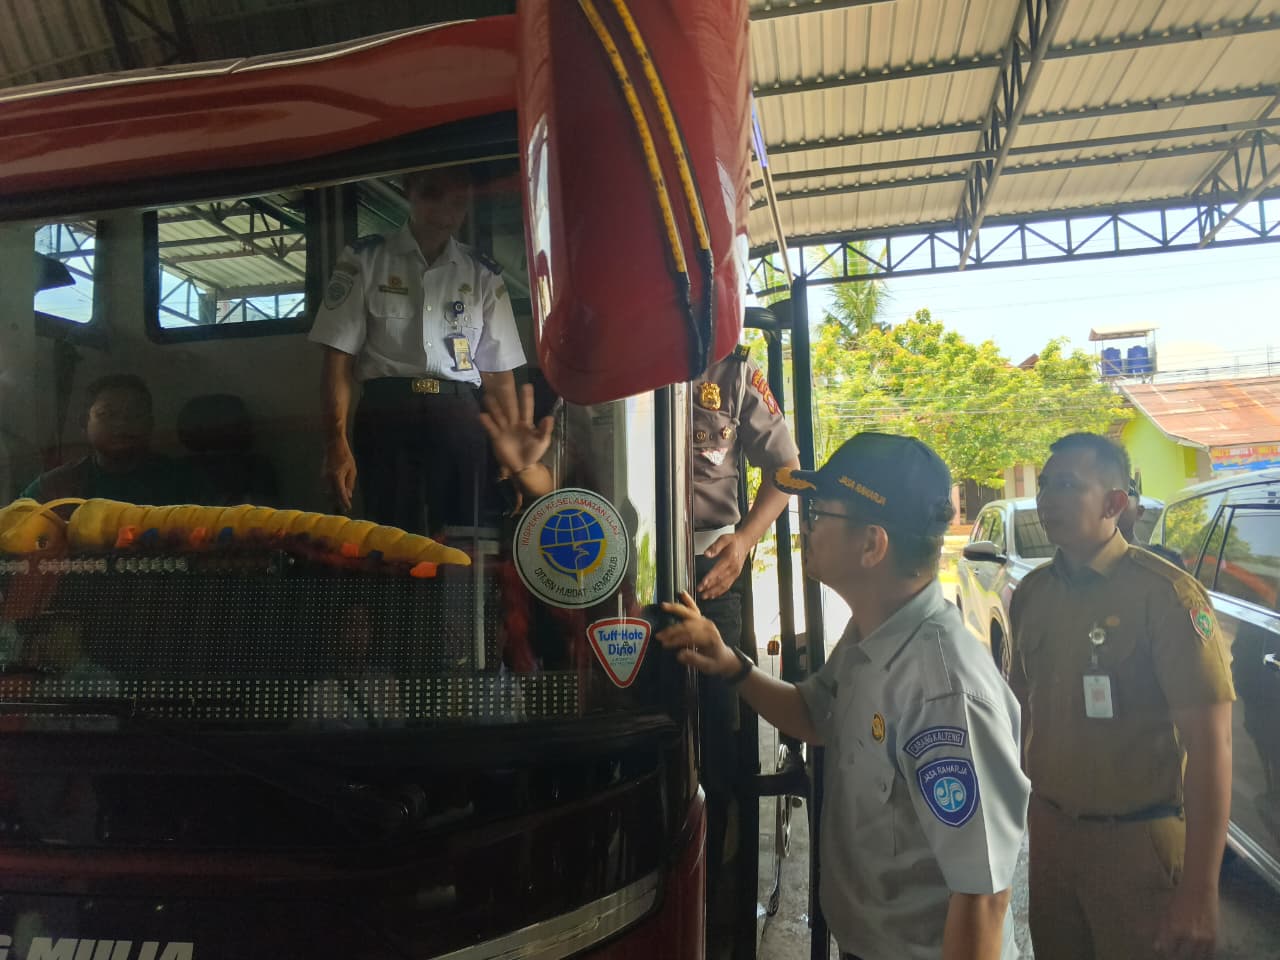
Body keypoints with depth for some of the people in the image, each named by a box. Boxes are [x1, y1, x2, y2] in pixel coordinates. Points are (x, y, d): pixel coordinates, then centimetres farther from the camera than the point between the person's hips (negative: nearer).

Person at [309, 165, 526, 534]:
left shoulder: (484, 275, 12)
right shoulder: (364, 260, 7)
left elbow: (500, 375, 10)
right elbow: (339, 356, 1)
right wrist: (336, 442, -9)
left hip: (459, 420, 2)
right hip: (387, 418, -1)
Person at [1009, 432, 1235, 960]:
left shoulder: (1166, 595, -17)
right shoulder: (1031, 593, 1)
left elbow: (1209, 747, -19)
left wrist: (1198, 893, -20)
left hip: (1136, 842, -5)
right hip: (1049, 831, 6)